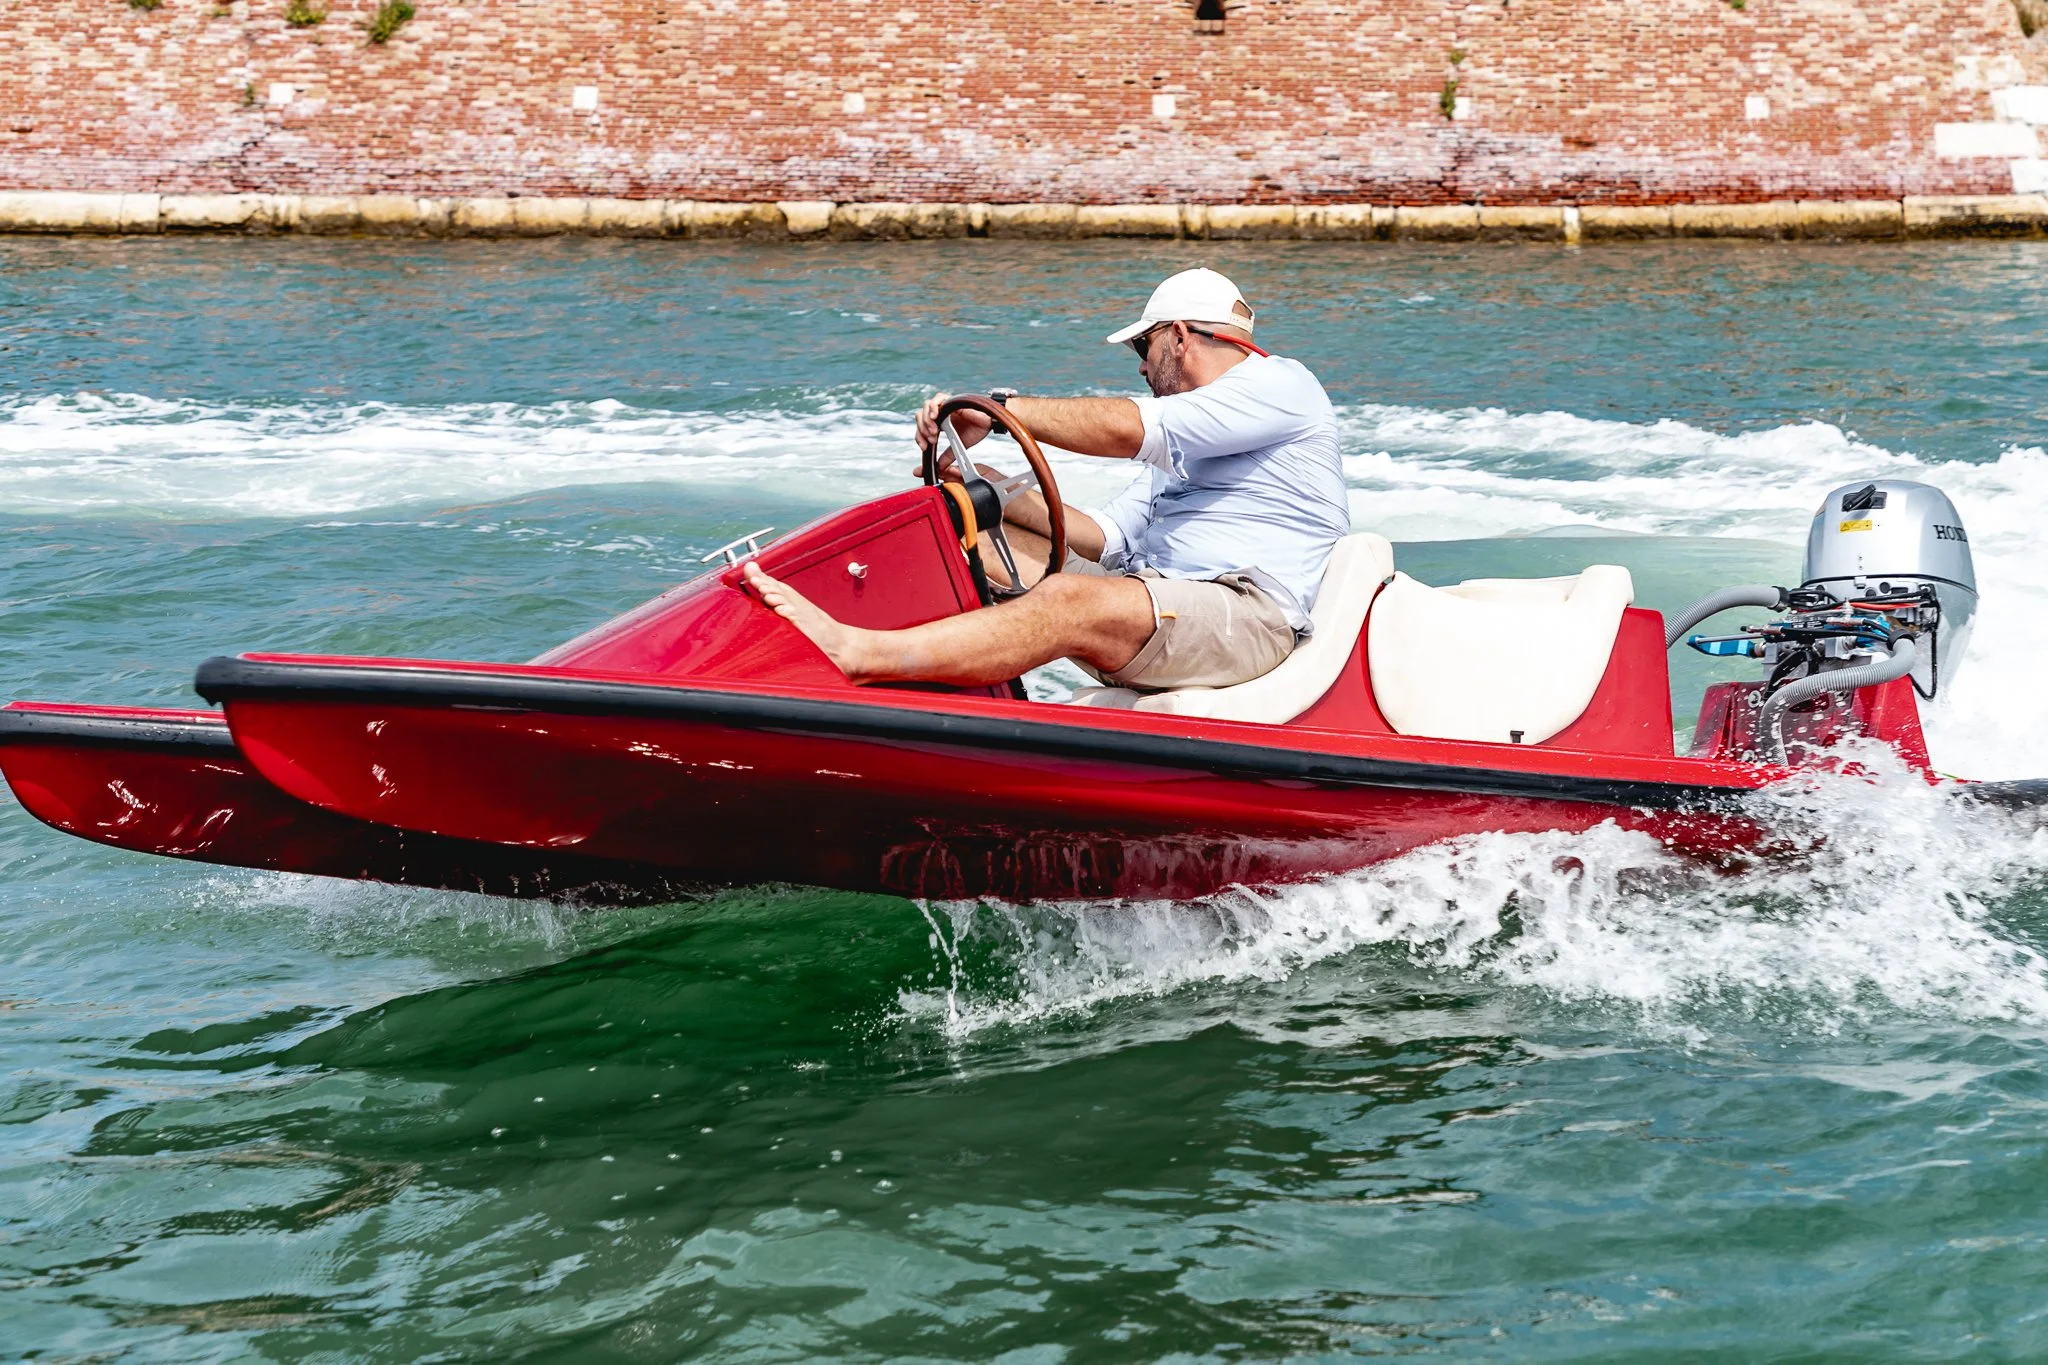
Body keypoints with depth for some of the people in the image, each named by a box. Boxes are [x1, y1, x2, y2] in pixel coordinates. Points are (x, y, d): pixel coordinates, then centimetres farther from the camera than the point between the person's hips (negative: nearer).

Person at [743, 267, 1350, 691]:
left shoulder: (1279, 384, 1)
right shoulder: (1179, 454, 31)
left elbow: (1127, 429, -13)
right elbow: (1101, 538, 18)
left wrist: (998, 408, -7)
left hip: (1254, 615, -9)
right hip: (1165, 604, 9)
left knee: (1071, 602, -34)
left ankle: (856, 654, -48)